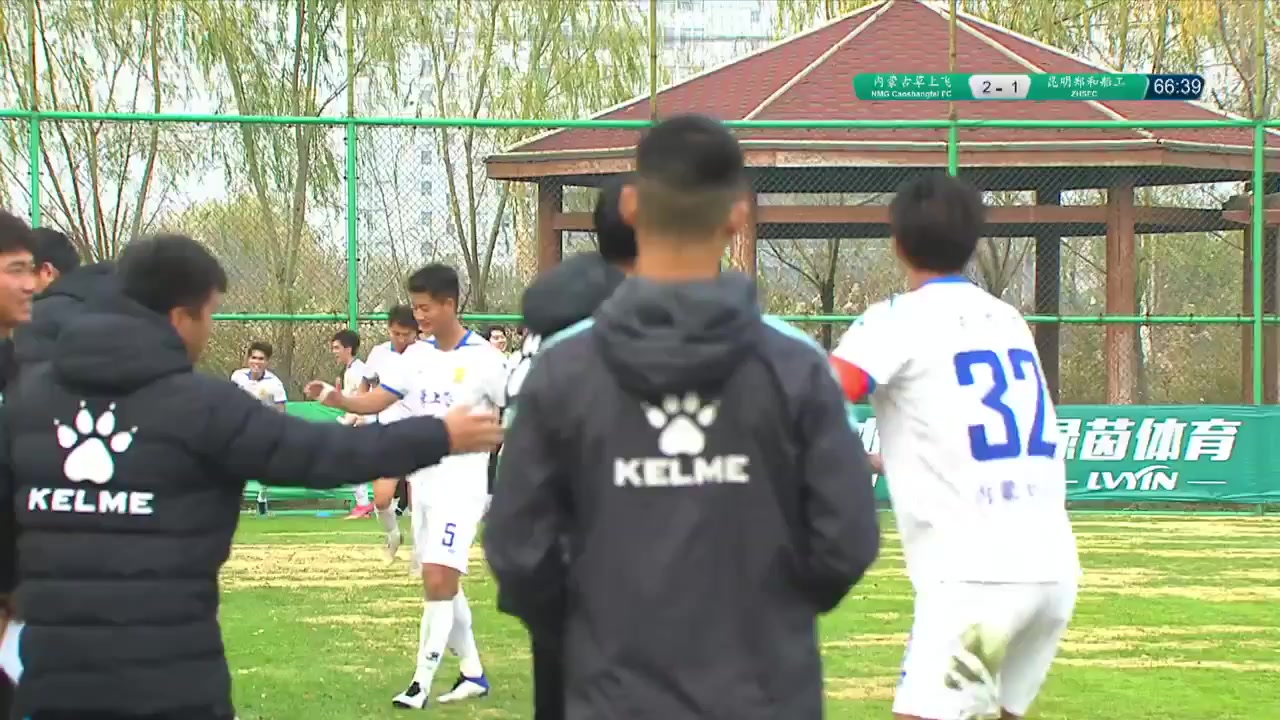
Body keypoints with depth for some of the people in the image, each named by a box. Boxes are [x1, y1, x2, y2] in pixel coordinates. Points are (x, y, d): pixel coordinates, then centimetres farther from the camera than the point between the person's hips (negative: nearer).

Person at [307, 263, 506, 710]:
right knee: (442, 585, 13)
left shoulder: (483, 358, -11)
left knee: (438, 582, -13)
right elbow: (374, 401, 1)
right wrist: (334, 398, -17)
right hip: (423, 484, 7)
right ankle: (472, 673, 25)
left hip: (460, 487, -7)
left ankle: (421, 684, -7)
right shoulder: (417, 357, 6)